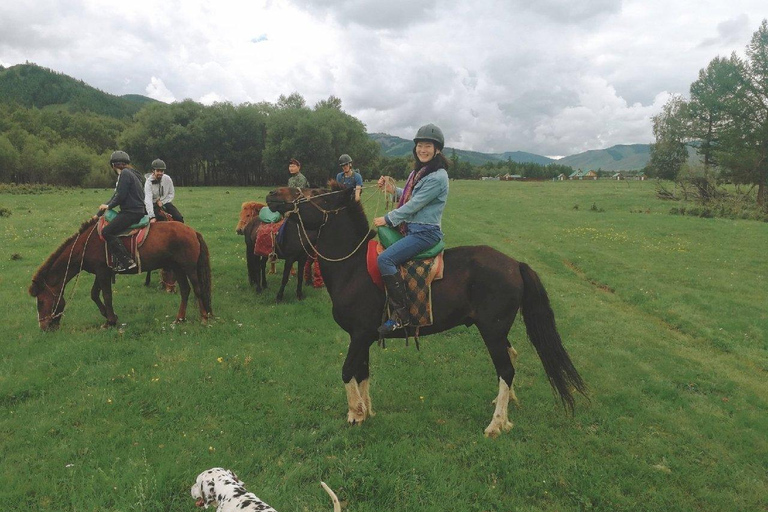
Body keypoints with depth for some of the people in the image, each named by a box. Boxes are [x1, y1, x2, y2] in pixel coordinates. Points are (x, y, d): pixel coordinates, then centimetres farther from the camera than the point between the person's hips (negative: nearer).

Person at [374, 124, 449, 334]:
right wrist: (393, 190, 8)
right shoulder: (418, 171, 14)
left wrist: (388, 219, -9)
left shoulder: (437, 177, -16)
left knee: (385, 259, -26)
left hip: (425, 232, -10)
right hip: (410, 229, 10)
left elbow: (414, 205, -17)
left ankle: (401, 314, -19)